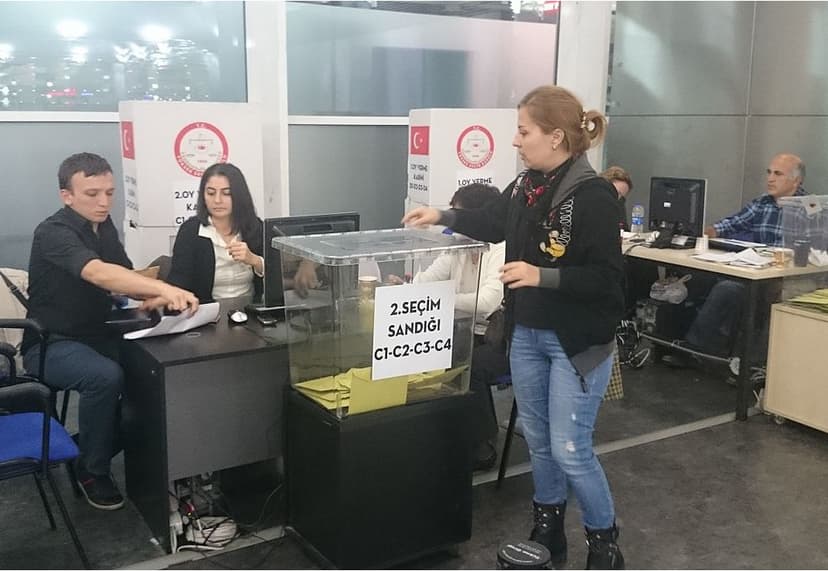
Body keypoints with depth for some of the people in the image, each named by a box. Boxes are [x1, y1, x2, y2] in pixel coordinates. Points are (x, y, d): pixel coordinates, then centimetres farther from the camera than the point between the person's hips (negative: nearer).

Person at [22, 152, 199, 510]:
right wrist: (164, 288, -53)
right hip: (51, 344, -7)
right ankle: (91, 470, -10)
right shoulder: (54, 233, -21)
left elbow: (124, 275, 8)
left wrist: (153, 296, -16)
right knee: (106, 376, -34)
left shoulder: (104, 227, 5)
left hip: (96, 336, 7)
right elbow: (98, 273, -39)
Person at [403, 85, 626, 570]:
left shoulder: (593, 196, -21)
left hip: (577, 342, -7)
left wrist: (542, 276, -27)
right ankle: (548, 531, 37)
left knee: (570, 449, -1)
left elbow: (606, 279, -22)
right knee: (538, 439, 18)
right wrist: (442, 217, 17)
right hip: (526, 334, 7)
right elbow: (493, 224, 21)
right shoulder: (525, 186, 1)